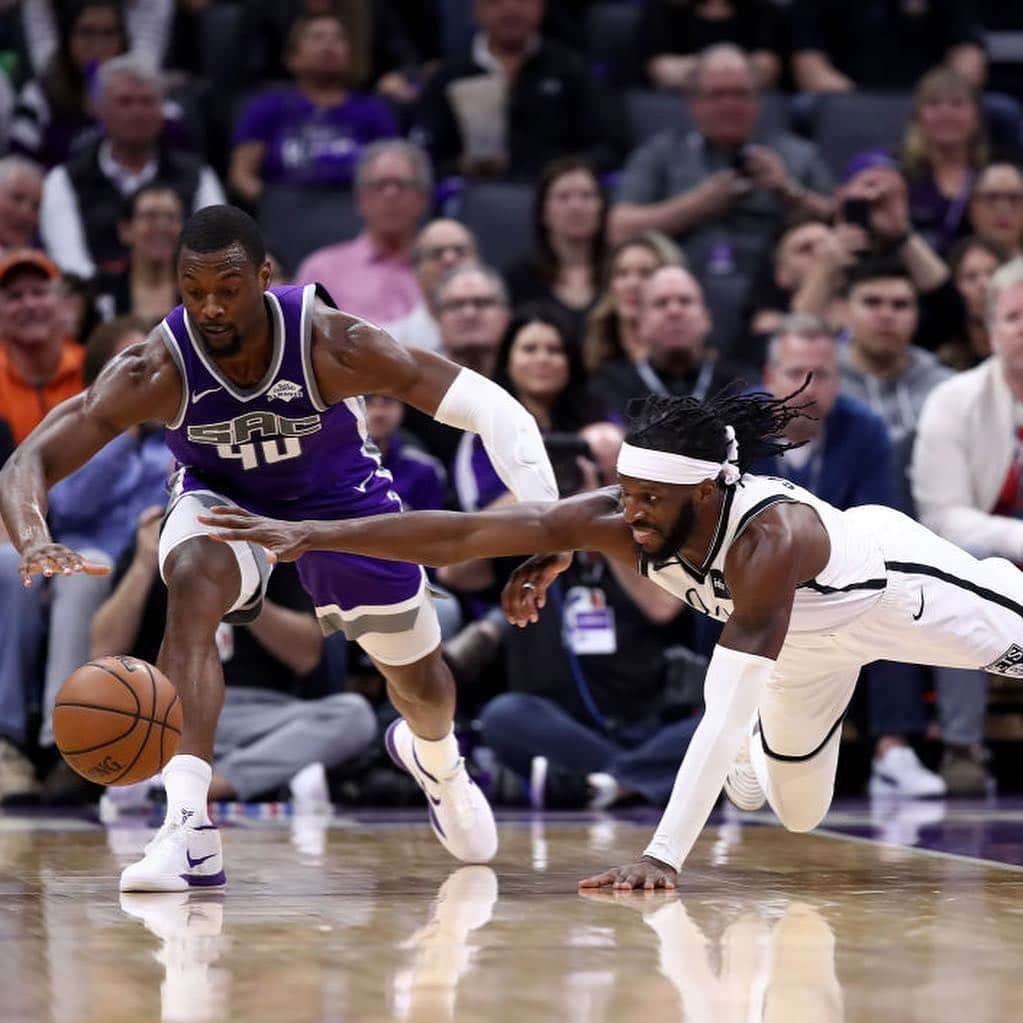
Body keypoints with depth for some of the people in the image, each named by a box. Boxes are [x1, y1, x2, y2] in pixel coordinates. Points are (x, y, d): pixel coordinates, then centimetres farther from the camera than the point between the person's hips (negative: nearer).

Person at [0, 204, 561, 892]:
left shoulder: (330, 343, -37)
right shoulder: (156, 369, -34)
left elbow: (492, 409, -34)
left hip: (340, 497, 1)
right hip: (221, 496, -1)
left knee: (419, 680, 15)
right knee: (193, 586, -35)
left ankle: (435, 759, 56)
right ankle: (188, 832, -37)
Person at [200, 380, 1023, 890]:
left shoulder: (769, 534, -47)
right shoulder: (618, 521, -32)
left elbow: (729, 708, -50)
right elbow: (461, 532, -32)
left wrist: (666, 856, -54)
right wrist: (311, 535, -39)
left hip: (893, 577, -5)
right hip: (811, 643, 6)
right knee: (799, 815, 21)